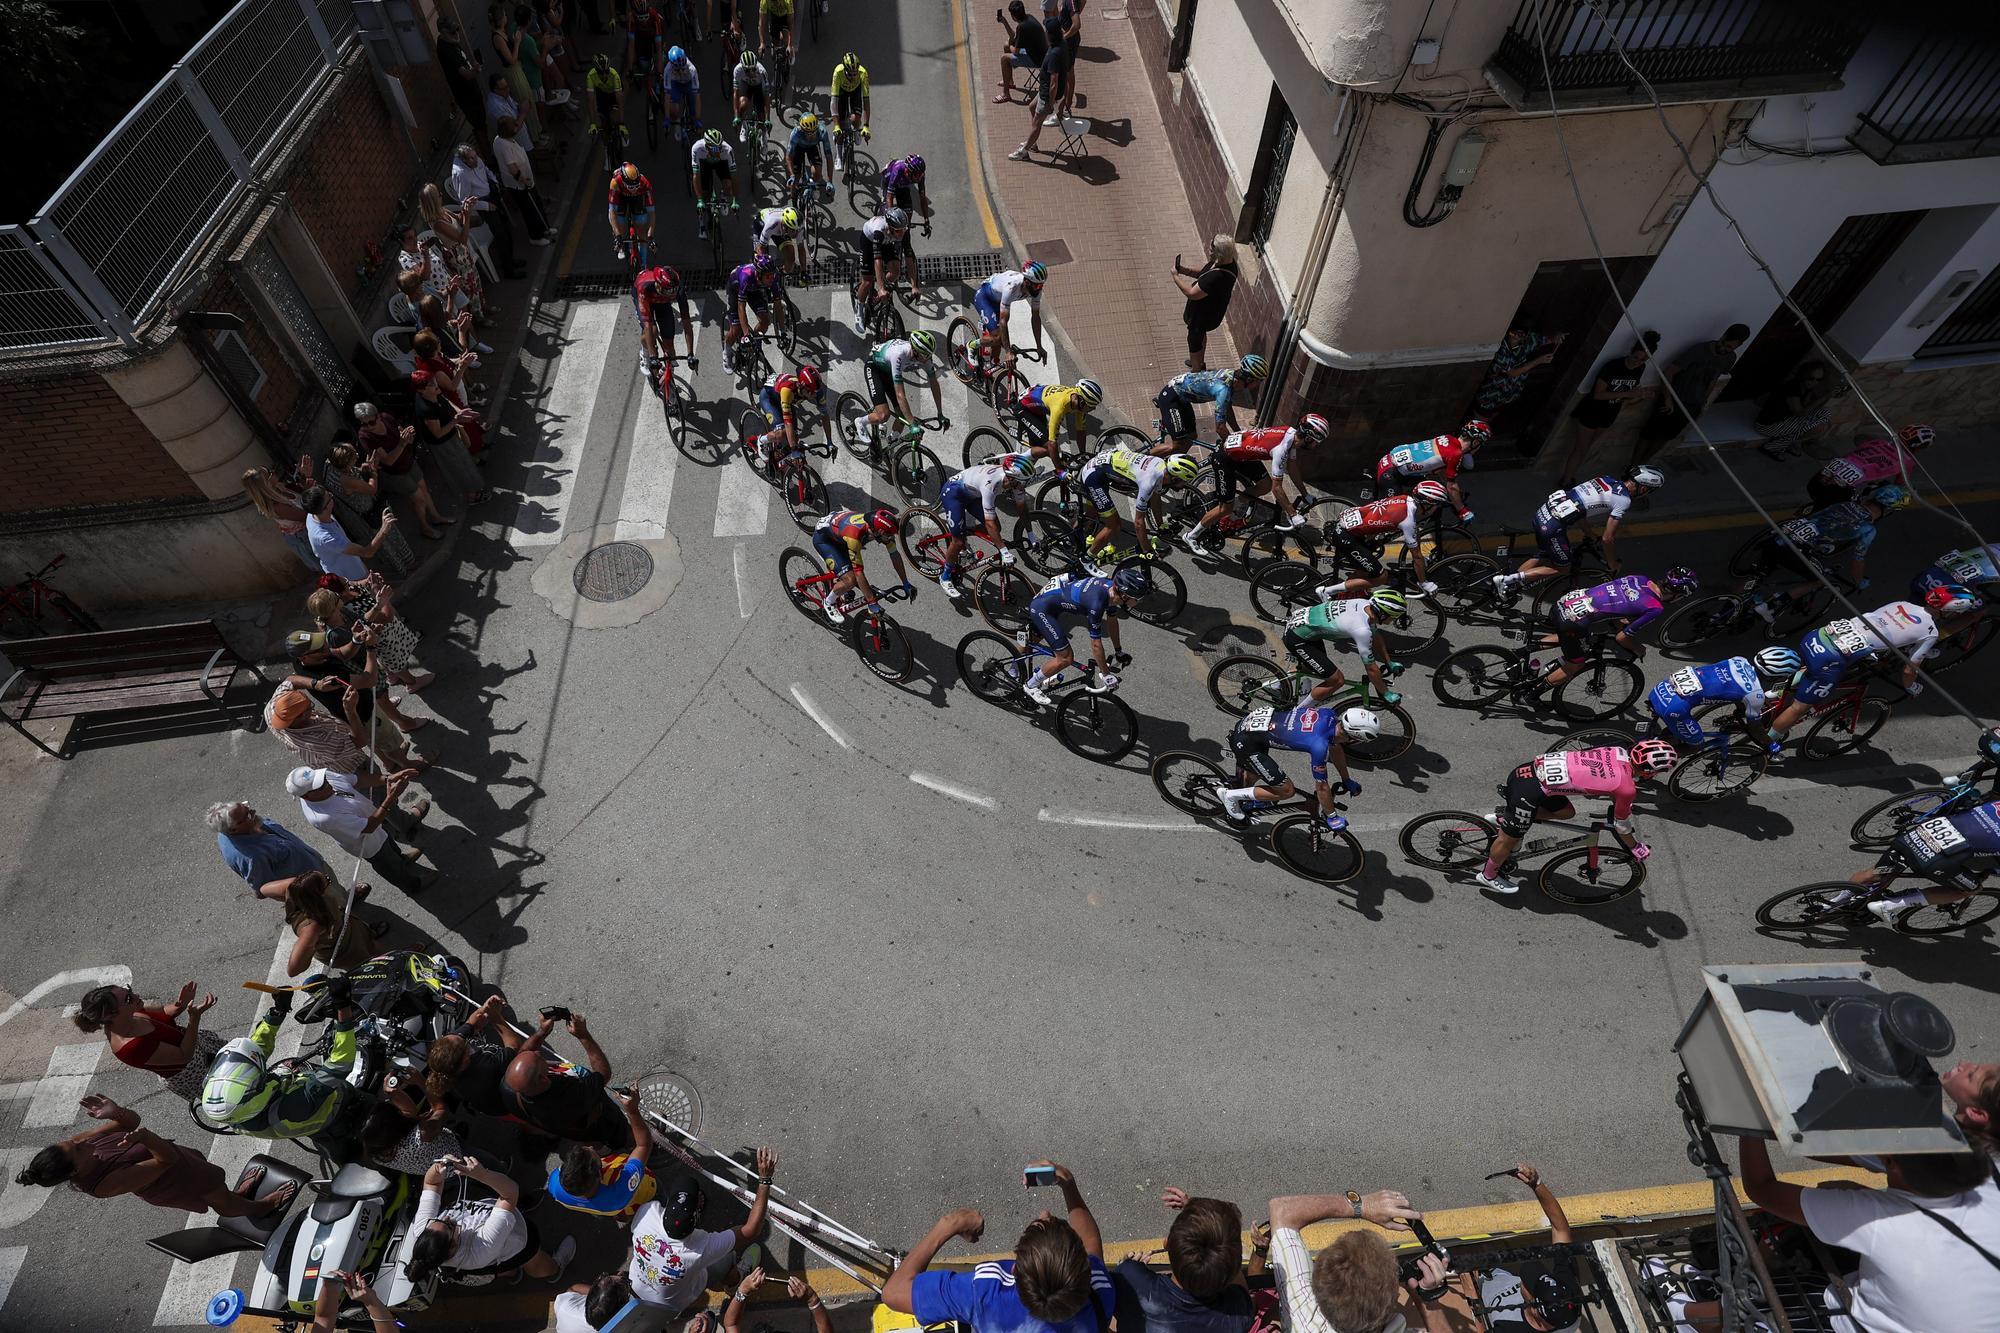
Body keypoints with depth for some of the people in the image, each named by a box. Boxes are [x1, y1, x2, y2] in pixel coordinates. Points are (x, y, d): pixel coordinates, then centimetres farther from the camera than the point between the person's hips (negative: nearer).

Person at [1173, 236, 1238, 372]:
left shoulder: (1217, 277, -43)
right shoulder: (1227, 262, -13)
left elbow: (1192, 293, -35)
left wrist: (1176, 276, -24)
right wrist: (1185, 270, -10)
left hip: (1203, 316, -9)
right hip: (1208, 310, 9)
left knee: (1195, 342, 16)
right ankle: (1200, 363, 57)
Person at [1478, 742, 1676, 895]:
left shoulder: (1618, 751, 7)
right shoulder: (1627, 789, -11)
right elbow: (1621, 827, 8)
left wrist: (1622, 805, 45)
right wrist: (1638, 850, 26)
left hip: (1533, 768, 7)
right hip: (1530, 791, -7)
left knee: (1565, 812, 27)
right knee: (1510, 839, 12)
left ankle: (1503, 817, 29)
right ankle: (1489, 876, 31)